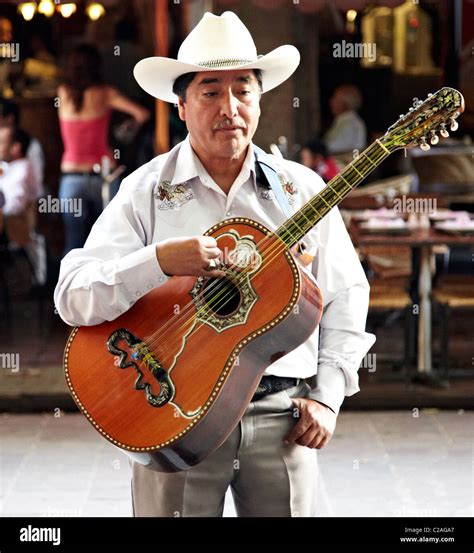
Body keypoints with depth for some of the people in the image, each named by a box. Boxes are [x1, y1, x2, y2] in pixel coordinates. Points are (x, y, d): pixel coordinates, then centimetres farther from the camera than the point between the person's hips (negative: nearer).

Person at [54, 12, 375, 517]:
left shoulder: (302, 190, 7)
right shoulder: (146, 191, -1)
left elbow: (345, 295, 11)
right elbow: (73, 299, -10)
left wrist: (327, 396, 1)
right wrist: (160, 261, -25)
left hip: (282, 417, 2)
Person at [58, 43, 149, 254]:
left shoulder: (63, 93, 2)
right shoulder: (104, 93, -4)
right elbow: (142, 114, -5)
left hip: (72, 178, 1)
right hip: (102, 174, -1)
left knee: (74, 244, 2)